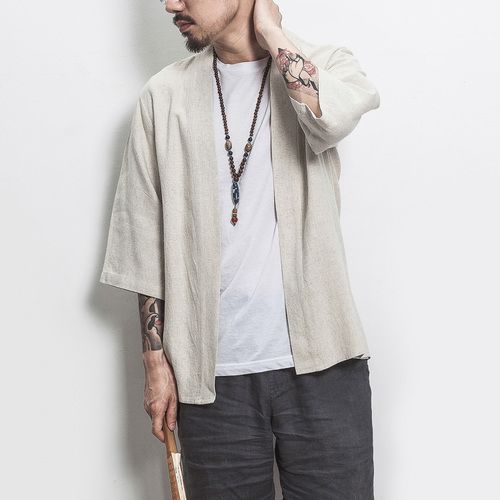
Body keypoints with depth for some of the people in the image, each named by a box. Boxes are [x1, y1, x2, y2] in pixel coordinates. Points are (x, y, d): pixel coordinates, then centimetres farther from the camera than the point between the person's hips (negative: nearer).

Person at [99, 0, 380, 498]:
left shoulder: (325, 63, 4)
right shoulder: (163, 96, 6)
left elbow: (331, 117, -22)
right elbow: (148, 245, 7)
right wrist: (156, 361, 4)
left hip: (321, 365, -1)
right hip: (213, 379, 1)